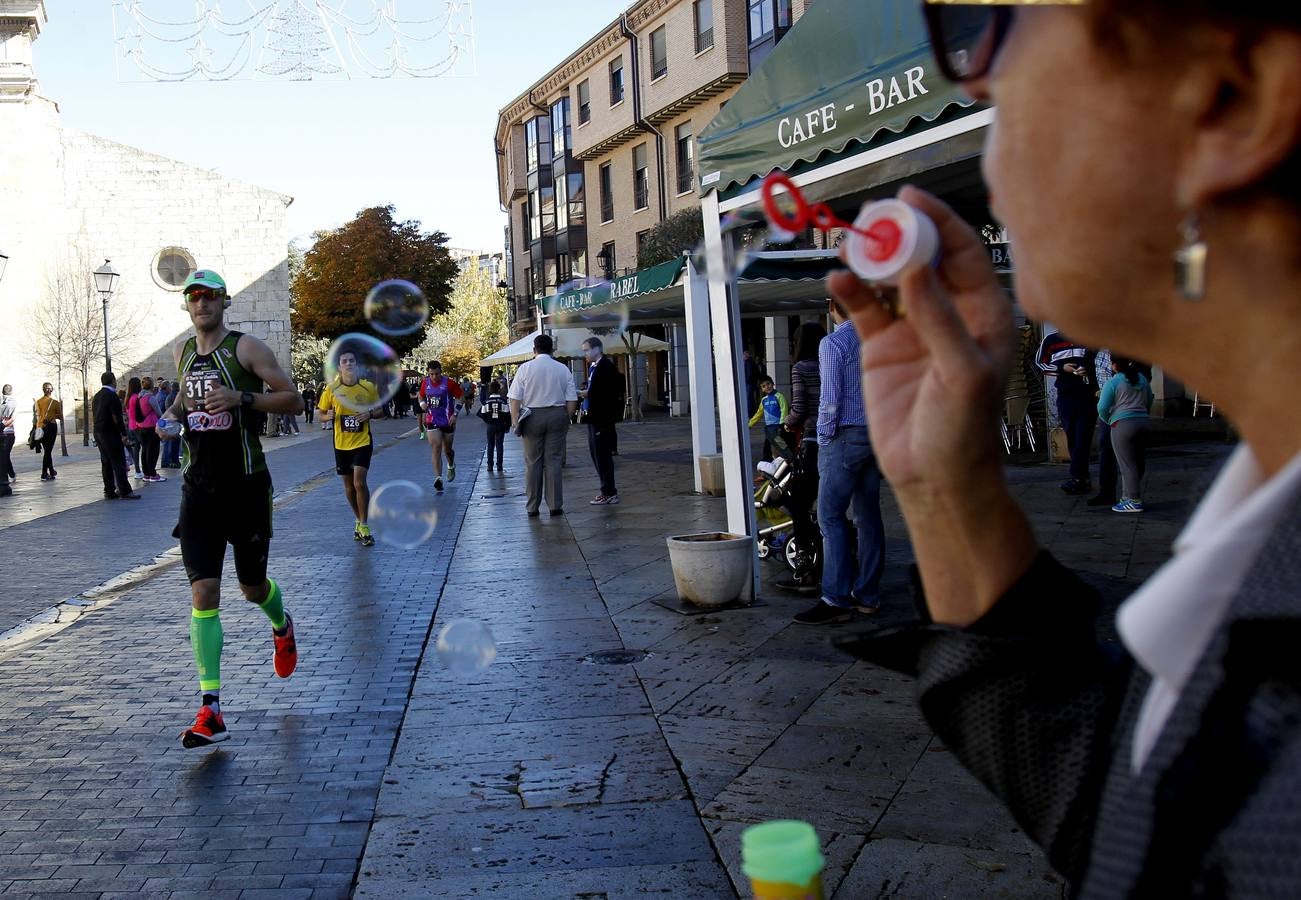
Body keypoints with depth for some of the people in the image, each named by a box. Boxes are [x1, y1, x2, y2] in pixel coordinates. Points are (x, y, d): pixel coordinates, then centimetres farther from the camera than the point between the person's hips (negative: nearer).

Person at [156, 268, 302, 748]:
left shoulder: (246, 348, -7)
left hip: (245, 487, -3)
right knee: (203, 593, -8)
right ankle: (210, 711, -9)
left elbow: (293, 399, -9)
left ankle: (282, 628, 49)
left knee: (252, 588, 10)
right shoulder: (183, 351, 10)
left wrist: (240, 398, -23)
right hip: (199, 489, 4)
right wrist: (173, 412, 9)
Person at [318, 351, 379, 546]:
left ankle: (364, 526, -7)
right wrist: (328, 416, -18)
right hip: (341, 444, 2)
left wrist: (370, 414, -14)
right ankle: (358, 521, 31)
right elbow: (322, 415, 6)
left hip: (362, 442, -2)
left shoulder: (369, 387, -4)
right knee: (348, 485, 12)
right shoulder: (331, 388, -4)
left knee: (359, 482, -15)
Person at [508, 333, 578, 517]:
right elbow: (572, 400, 3)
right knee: (554, 462, 4)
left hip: (532, 417, -1)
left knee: (532, 462, 6)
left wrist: (515, 421, 1)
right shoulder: (563, 369, 2)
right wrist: (566, 419, 14)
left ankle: (532, 508, 10)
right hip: (557, 415, 1)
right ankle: (555, 506, 3)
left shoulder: (525, 368, -3)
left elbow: (515, 399, -6)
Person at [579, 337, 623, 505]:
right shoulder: (593, 367, 15)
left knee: (603, 455, -7)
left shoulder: (606, 367, -14)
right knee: (596, 454, 13)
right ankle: (608, 490, 21)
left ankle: (609, 494, -3)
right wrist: (585, 393, 1)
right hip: (593, 417, 10)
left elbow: (613, 390, -22)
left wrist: (589, 393, -19)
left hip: (602, 418, -10)